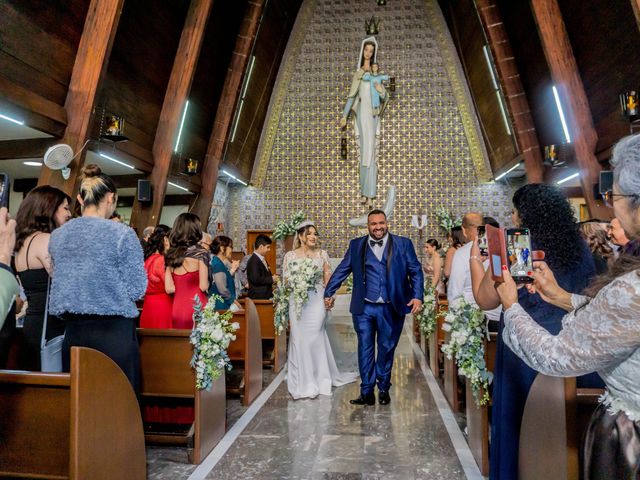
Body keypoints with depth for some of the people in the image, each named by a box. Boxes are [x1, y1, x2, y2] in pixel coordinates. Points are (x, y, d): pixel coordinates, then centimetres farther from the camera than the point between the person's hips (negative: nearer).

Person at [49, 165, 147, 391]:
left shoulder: (57, 235, 6)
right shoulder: (122, 233, -11)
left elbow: (61, 284, 15)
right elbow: (137, 289, -10)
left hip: (73, 332, 5)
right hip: (113, 331, -5)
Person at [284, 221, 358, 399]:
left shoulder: (322, 254, 8)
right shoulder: (290, 255, 5)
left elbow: (328, 278, 7)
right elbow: (286, 280, 6)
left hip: (317, 302, 0)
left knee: (315, 338, -2)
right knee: (300, 339, 1)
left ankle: (318, 379, 14)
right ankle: (303, 382, 14)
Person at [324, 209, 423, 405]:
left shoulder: (403, 244, 2)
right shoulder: (356, 245, 5)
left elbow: (416, 271, 1)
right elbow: (342, 270, 6)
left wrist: (417, 296, -10)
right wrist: (328, 293, 3)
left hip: (391, 308, -1)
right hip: (364, 308, 1)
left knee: (386, 349, 11)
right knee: (365, 350, 5)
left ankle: (384, 389, 30)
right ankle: (367, 392, 15)